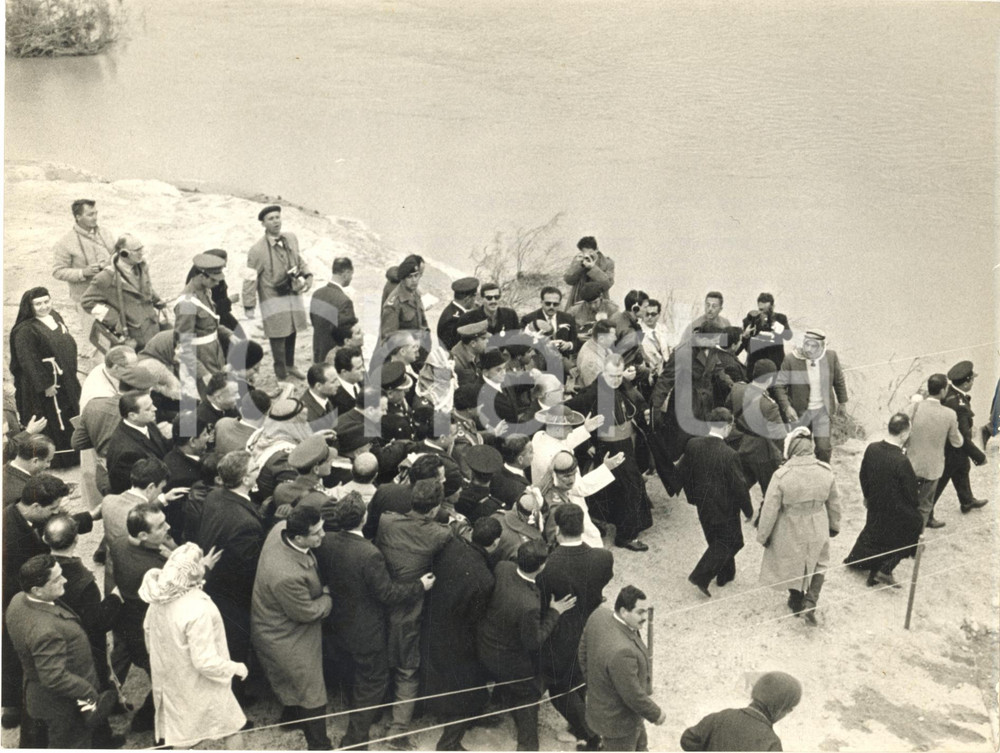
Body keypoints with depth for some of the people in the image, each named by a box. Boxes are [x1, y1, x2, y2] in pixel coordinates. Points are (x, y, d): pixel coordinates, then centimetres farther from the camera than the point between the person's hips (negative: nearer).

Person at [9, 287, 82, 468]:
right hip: (42, 385, -8)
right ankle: (56, 460, 15)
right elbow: (29, 362, -23)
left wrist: (72, 376, 16)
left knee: (68, 421, 20)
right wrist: (45, 384, -24)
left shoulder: (55, 317, 6)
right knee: (52, 424, 2)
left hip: (65, 381, 8)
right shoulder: (25, 331, -20)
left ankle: (72, 454, 35)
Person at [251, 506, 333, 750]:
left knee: (291, 680, 34)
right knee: (311, 692, 11)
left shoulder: (281, 528, -21)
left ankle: (291, 716, 59)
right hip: (286, 639, -9)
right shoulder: (287, 576, -45)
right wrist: (328, 598, -8)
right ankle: (319, 744, 31)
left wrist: (320, 589, 2)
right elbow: (307, 613, -27)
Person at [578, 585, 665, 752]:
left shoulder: (598, 615, -17)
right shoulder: (622, 651, -42)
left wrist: (593, 682, 16)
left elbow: (584, 650, 1)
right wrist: (656, 714, -11)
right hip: (618, 721, -8)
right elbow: (633, 696, -29)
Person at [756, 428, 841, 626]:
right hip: (817, 531, 2)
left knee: (792, 565, 22)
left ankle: (796, 602, 41)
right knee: (819, 564, 23)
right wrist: (834, 526, 19)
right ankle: (810, 604, 7)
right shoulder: (826, 472, -13)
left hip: (790, 532, -2)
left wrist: (763, 535, -2)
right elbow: (834, 503, 2)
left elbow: (770, 509, -16)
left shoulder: (781, 475, -24)